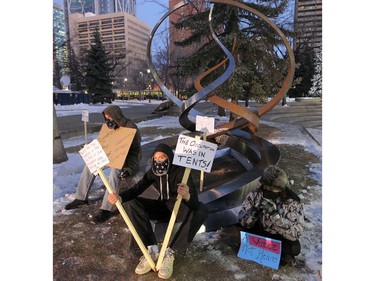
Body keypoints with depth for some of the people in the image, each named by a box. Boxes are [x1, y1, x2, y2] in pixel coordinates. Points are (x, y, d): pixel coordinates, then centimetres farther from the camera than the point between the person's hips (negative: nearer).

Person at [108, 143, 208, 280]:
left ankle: (170, 253, -29)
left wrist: (187, 196, -60)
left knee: (201, 209, -36)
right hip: (163, 207, 4)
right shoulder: (153, 171, -10)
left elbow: (194, 202, -35)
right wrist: (120, 196, -40)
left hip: (180, 208, -4)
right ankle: (152, 249, -20)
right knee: (131, 203, -16)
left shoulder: (180, 171, -25)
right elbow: (138, 188, -19)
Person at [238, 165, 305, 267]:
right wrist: (254, 212, -33)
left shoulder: (293, 203, -16)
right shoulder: (256, 194, -11)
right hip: (258, 234, 2)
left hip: (280, 240, -2)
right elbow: (243, 221, -12)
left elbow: (295, 233, -25)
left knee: (294, 247, -30)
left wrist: (275, 214, -37)